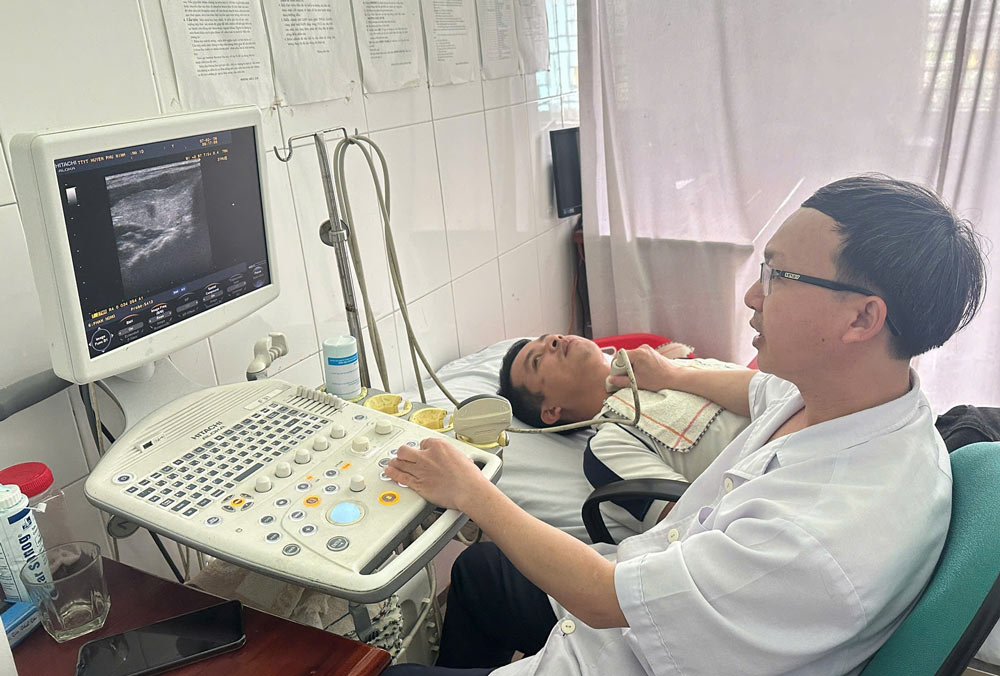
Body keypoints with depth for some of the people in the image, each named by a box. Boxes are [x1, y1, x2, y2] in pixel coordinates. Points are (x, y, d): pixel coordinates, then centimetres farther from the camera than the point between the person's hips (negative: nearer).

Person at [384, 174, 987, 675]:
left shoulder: (831, 539, -40)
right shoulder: (828, 389, -13)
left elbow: (605, 599, -31)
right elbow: (760, 391, 14)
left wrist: (471, 491, -18)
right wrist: (672, 375, 31)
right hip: (630, 594, 8)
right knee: (477, 568, 27)